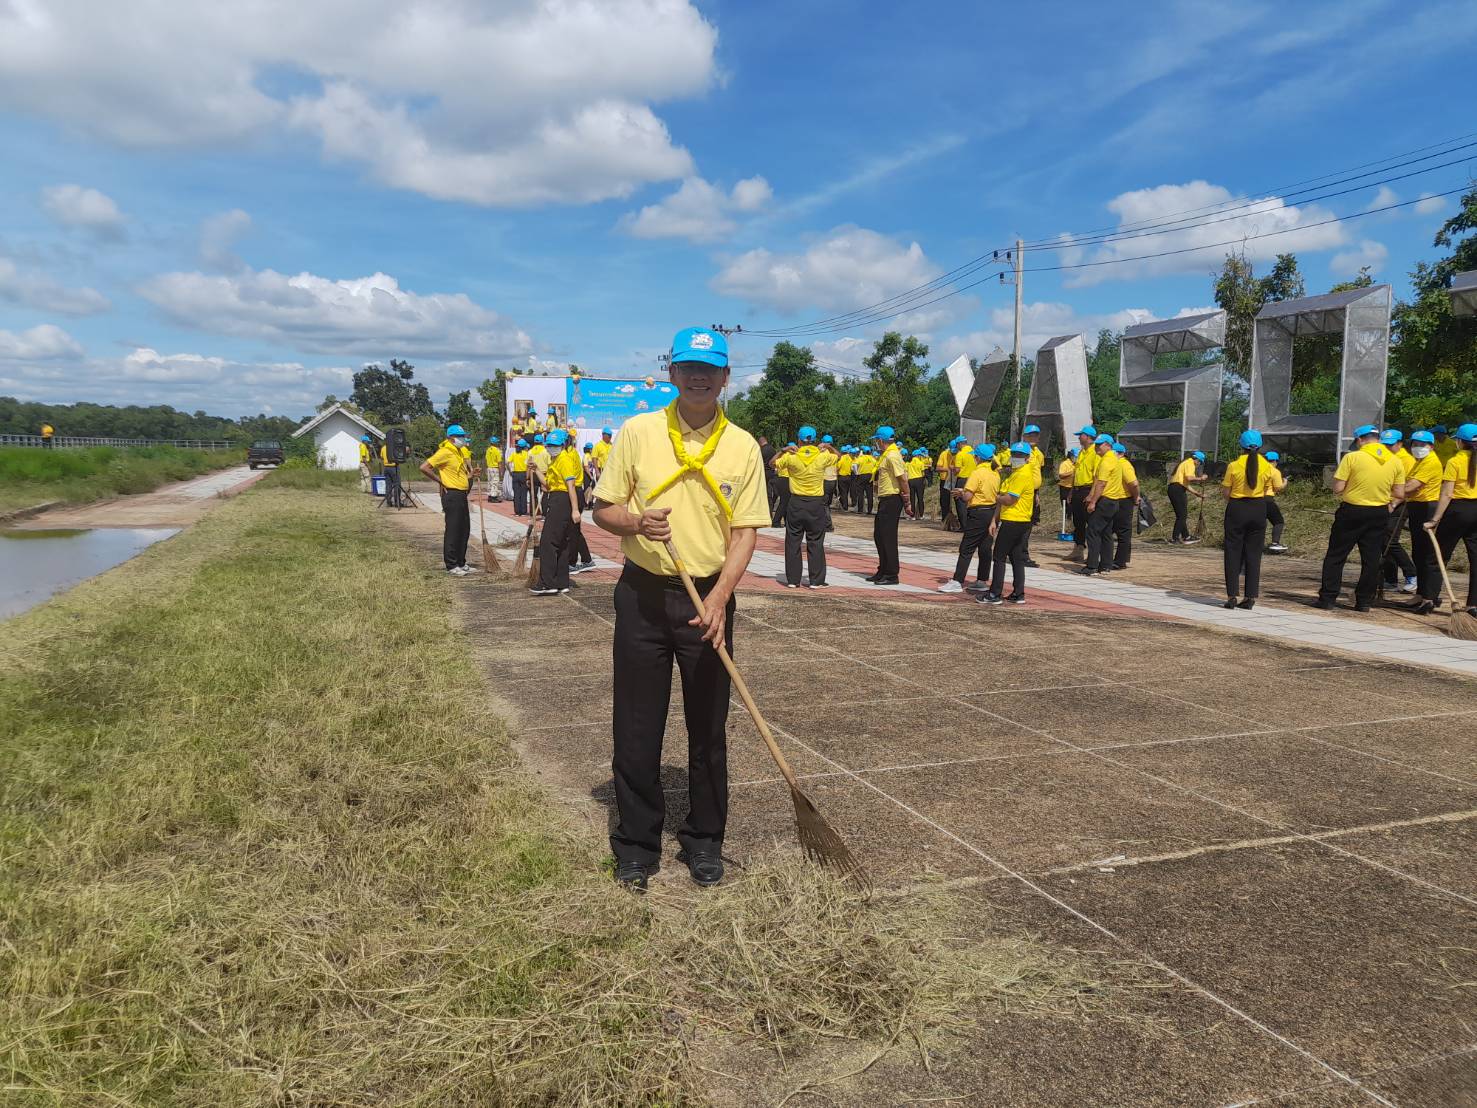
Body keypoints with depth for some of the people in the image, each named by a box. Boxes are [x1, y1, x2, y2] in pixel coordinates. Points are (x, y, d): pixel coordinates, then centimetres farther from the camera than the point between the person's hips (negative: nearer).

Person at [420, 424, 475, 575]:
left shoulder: (460, 452, 13)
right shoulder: (444, 452, -13)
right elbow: (424, 467, -20)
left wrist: (470, 472, 10)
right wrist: (440, 481, -13)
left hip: (462, 495, 9)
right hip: (452, 496, -9)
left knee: (464, 530, 13)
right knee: (452, 531, -4)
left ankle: (461, 563, 23)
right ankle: (451, 566, 2)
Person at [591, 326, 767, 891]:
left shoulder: (743, 446, 1)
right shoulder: (638, 432, 0)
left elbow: (744, 531, -3)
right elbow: (603, 509, 3)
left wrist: (719, 597, -17)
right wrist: (637, 523, -20)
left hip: (708, 600, 1)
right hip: (643, 595, 0)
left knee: (709, 728, 9)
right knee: (636, 727, 5)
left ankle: (704, 841, 27)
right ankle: (637, 844, 22)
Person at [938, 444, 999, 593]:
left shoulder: (977, 473, -15)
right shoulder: (995, 473, 9)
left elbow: (967, 497, -19)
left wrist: (961, 493, 5)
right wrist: (963, 492, 15)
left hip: (978, 514, -8)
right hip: (992, 512, 8)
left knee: (966, 548, -7)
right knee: (985, 547, 13)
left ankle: (957, 582, -9)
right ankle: (982, 580, 18)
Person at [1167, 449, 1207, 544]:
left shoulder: (1185, 463, 27)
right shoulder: (1190, 464, -3)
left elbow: (1187, 485, 25)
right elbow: (1189, 478, -21)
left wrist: (1197, 493, 25)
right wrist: (1200, 478, -6)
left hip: (1173, 489, 10)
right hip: (1178, 489, -10)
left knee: (1182, 515, 16)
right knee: (1181, 515, -7)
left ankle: (1186, 537, 23)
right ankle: (1174, 538, -7)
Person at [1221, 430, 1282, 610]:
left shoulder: (1234, 466, -8)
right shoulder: (1267, 467, -1)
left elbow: (1226, 494, -5)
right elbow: (1277, 487, 4)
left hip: (1236, 509, -2)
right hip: (1258, 509, 2)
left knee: (1233, 552, 3)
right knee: (1254, 553, 8)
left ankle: (1232, 596, -2)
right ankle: (1250, 597, 8)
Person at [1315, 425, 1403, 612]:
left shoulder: (1352, 457, -12)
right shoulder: (1394, 461, 1)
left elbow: (1337, 489, -13)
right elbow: (1399, 493, 3)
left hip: (1352, 512, -4)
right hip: (1379, 514, 4)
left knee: (1336, 556, 5)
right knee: (1371, 558, 9)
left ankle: (1327, 598, 5)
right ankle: (1364, 601, 12)